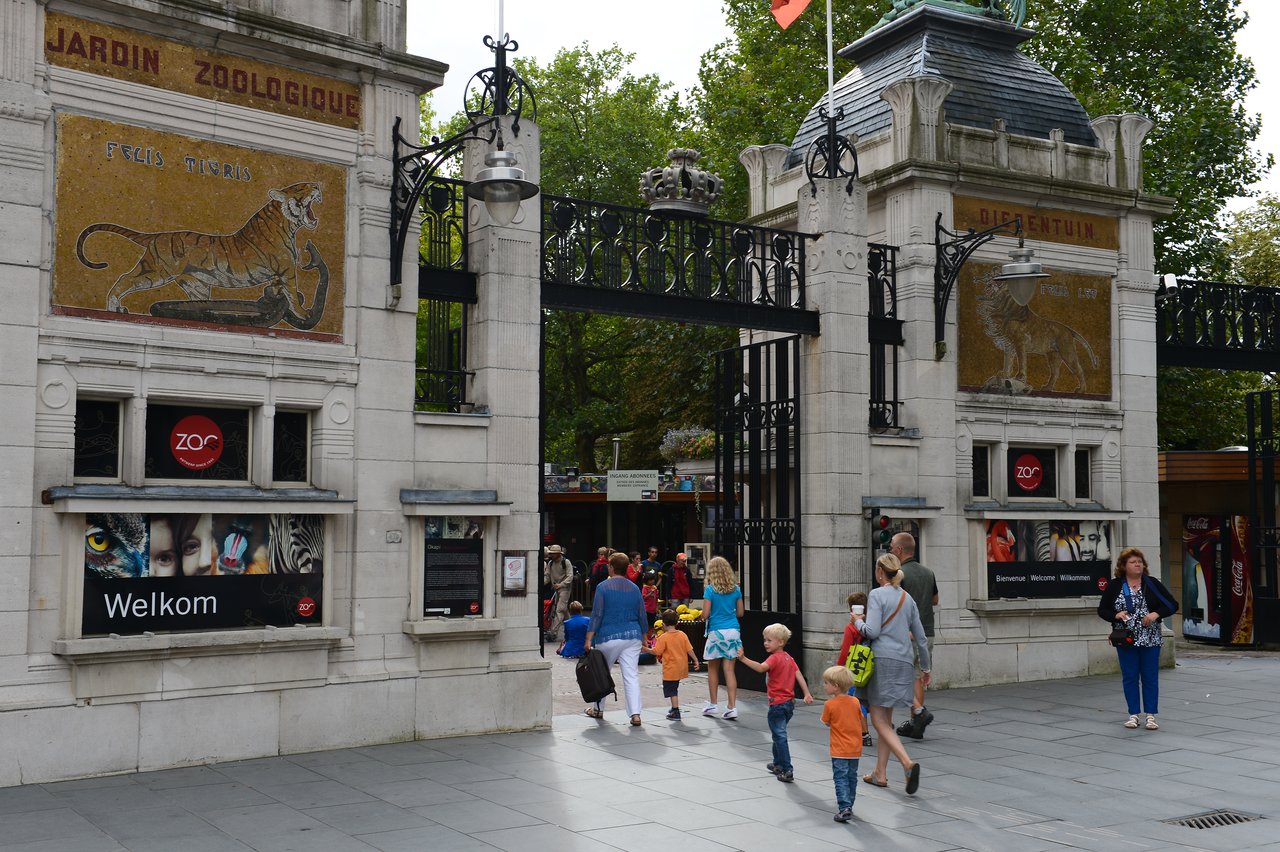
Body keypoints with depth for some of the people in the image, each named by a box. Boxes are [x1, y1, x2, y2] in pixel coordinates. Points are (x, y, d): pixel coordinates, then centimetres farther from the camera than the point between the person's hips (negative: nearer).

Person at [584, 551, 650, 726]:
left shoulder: (603, 587, -5)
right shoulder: (634, 589, 8)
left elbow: (596, 615, -9)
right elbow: (642, 616, 11)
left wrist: (589, 639, -8)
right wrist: (644, 638, 22)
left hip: (608, 637, -3)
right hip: (632, 637, 3)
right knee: (631, 675, -1)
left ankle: (598, 710, 27)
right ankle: (635, 714, -11)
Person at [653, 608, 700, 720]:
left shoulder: (663, 637, -14)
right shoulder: (682, 634, 1)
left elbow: (656, 652, -15)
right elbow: (689, 650, 1)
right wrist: (696, 660, 10)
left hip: (670, 669, -7)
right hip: (681, 667, 7)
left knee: (672, 690, -1)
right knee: (674, 688, 22)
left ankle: (676, 713, -3)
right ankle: (674, 708, 32)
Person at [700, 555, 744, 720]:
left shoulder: (710, 590, -9)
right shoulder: (735, 589, 4)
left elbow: (705, 615, -10)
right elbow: (740, 613, 10)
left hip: (717, 632, -3)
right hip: (733, 631, 3)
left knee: (712, 669, 12)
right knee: (729, 670, 2)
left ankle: (713, 705, 20)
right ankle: (732, 707, -3)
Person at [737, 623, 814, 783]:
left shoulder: (774, 658, -15)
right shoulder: (789, 658, 11)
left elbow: (761, 667, -34)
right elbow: (799, 675, 6)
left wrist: (743, 659, -42)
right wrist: (807, 693, 2)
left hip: (777, 703, -9)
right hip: (789, 702, 9)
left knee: (780, 736, -6)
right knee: (778, 734, 24)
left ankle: (788, 771, -10)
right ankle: (778, 764, 36)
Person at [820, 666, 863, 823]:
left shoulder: (830, 704, -13)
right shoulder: (855, 702, 0)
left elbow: (826, 723, 1)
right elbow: (861, 721, 8)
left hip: (839, 750, -5)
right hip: (855, 749, 5)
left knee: (840, 778, -3)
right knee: (852, 777, 16)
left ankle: (844, 808, -16)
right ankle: (848, 806, 26)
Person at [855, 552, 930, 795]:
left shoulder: (877, 595, -7)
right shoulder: (907, 598, 13)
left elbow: (872, 631, -17)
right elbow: (920, 637, 16)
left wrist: (858, 622, 4)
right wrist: (926, 667, 25)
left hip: (883, 660, -7)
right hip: (904, 662, 7)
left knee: (879, 720, -3)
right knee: (886, 719, 15)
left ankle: (908, 763, -21)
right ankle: (879, 773, 18)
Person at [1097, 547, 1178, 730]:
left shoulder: (1152, 584, 1)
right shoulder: (1114, 586, 2)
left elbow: (1172, 605, 1)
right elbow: (1102, 610, 7)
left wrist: (1156, 613, -16)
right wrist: (1115, 615, -13)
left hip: (1150, 639, 0)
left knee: (1150, 677, 3)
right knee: (1130, 677, 5)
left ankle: (1151, 715, 9)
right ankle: (1133, 714, 14)